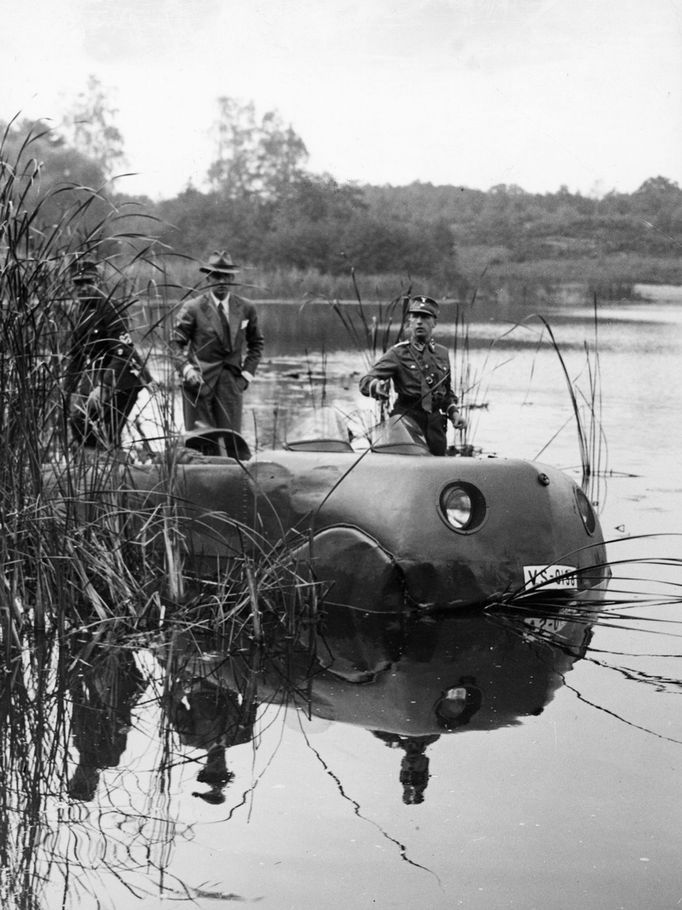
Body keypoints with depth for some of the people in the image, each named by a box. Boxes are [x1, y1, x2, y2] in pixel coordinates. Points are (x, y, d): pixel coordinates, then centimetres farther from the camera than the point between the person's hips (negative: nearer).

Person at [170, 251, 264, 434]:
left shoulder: (246, 309, 5)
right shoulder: (192, 308, -4)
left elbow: (256, 343, 18)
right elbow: (176, 343, 0)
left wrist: (247, 372, 6)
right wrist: (186, 368, -16)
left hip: (231, 383, 2)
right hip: (199, 381, -2)